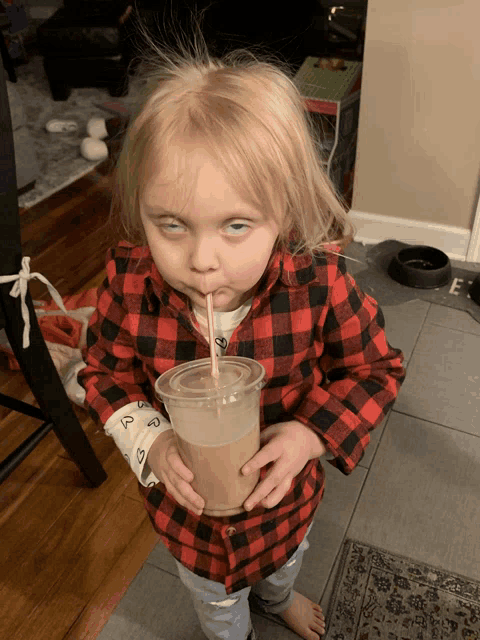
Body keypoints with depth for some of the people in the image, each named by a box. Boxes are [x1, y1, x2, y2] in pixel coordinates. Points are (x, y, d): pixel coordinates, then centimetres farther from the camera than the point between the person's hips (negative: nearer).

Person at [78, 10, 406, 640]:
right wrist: (151, 441, -26)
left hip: (284, 494, 1)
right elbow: (104, 370, -10)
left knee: (285, 559, 38)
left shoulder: (320, 283, -31)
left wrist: (312, 434, -30)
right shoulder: (128, 284, -28)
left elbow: (375, 368, -15)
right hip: (185, 504, 0)